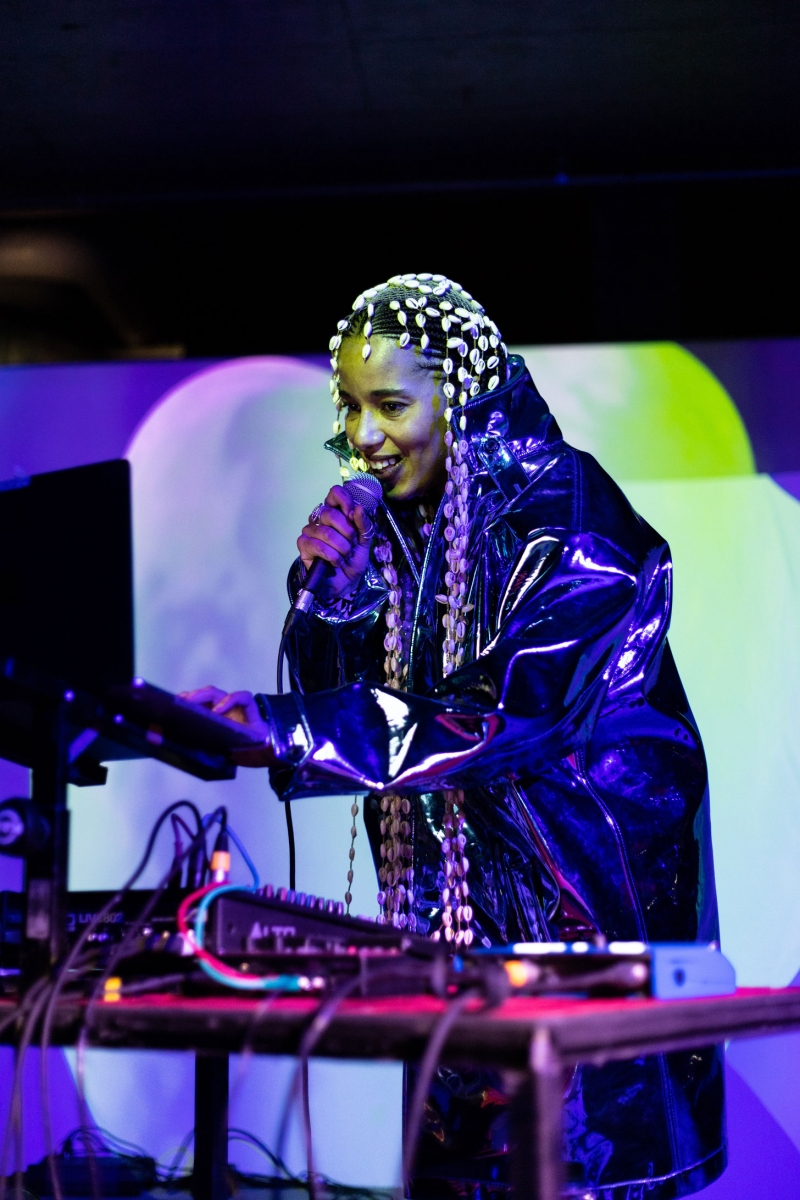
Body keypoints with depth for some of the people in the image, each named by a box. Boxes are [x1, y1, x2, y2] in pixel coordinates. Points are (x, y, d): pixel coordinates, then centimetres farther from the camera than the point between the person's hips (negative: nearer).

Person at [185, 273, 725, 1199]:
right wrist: (335, 592, -12)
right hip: (451, 891, 6)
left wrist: (286, 730, -32)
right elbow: (342, 691, 7)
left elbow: (508, 712, -27)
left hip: (583, 894, -6)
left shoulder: (567, 522, -15)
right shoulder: (395, 525, 6)